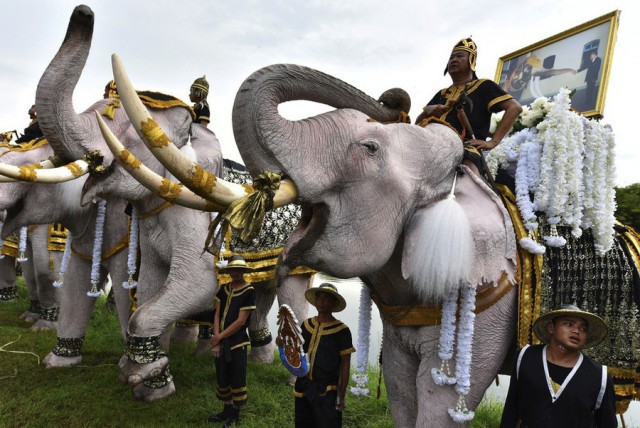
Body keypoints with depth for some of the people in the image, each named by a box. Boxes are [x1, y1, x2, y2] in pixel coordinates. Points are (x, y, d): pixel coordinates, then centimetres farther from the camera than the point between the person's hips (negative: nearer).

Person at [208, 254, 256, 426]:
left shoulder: (249, 292, -11)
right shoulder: (224, 289, 7)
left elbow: (241, 321, -14)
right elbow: (217, 315, 4)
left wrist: (219, 337, -11)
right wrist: (216, 340, -7)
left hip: (237, 342, -5)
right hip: (221, 342, 6)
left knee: (237, 379, 2)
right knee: (222, 377, 14)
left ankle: (235, 414, 20)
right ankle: (227, 409, 32)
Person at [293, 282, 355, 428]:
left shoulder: (341, 330, -8)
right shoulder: (306, 325, 5)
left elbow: (345, 364, -5)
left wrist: (341, 395, -6)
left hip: (327, 390, -4)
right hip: (303, 387, 4)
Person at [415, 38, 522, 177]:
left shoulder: (482, 86, 18)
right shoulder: (442, 93, 34)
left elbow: (514, 107, 7)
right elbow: (418, 123, 31)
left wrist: (493, 142, -4)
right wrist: (429, 110, 7)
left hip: (466, 146, -5)